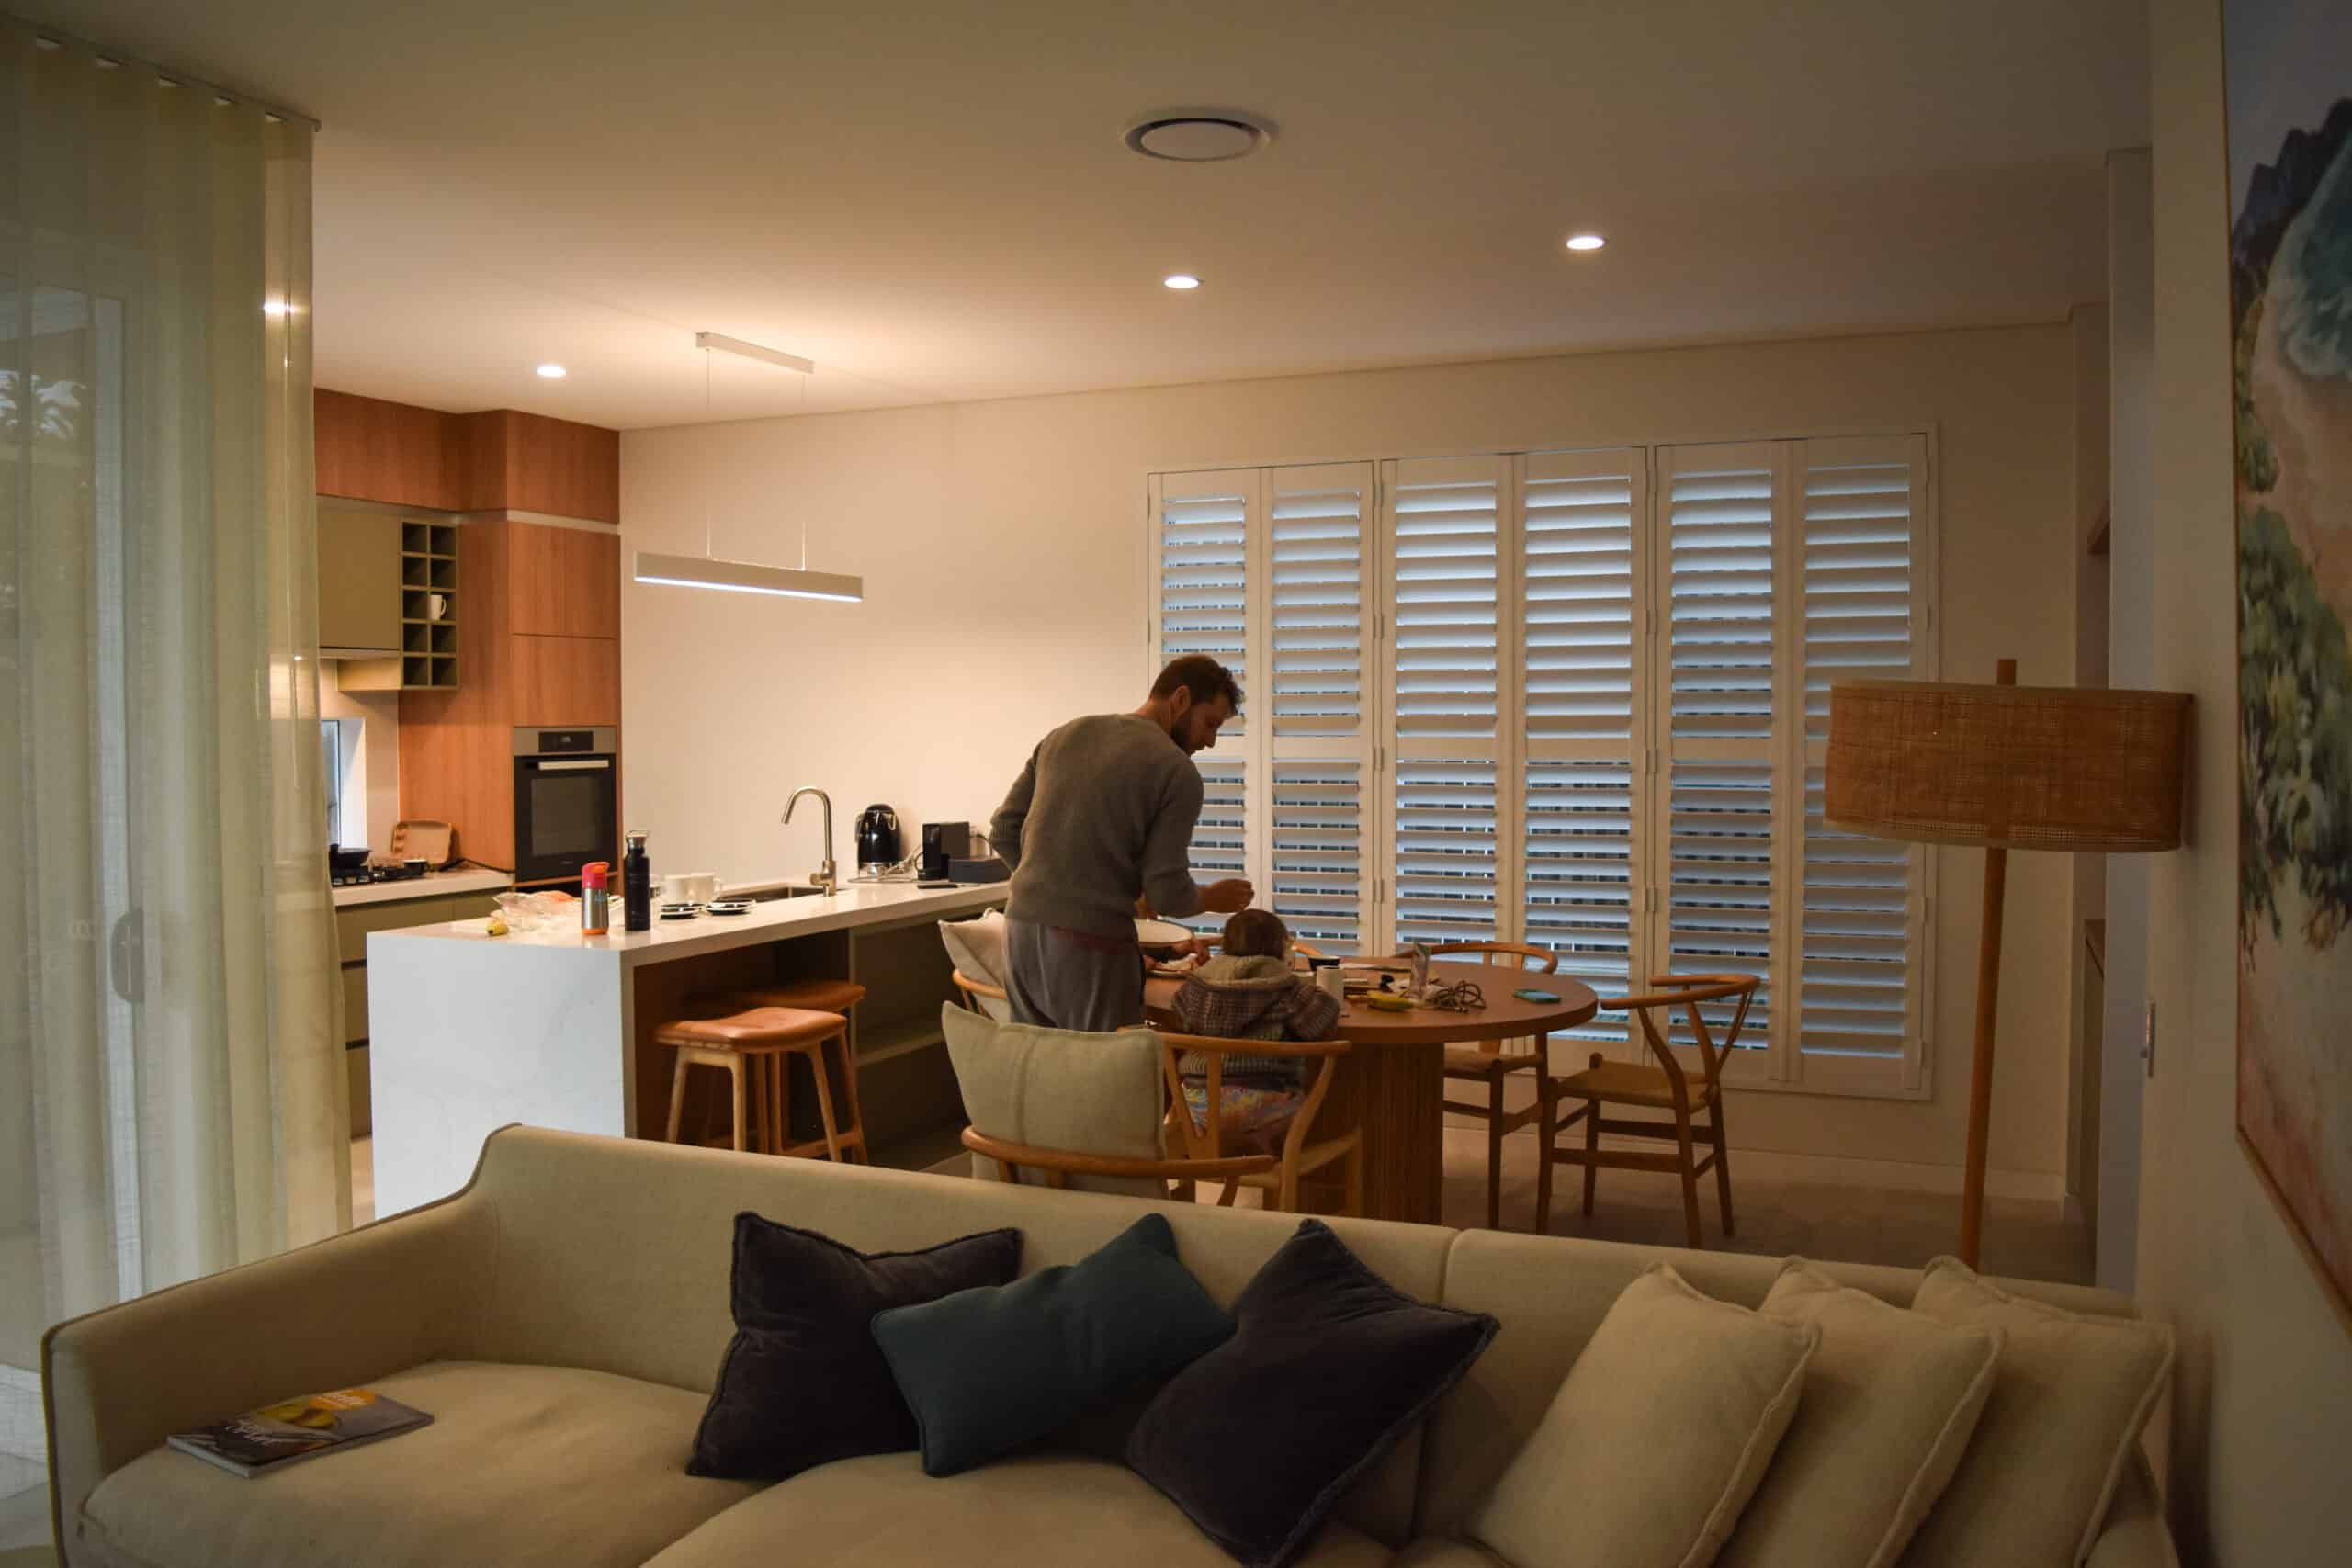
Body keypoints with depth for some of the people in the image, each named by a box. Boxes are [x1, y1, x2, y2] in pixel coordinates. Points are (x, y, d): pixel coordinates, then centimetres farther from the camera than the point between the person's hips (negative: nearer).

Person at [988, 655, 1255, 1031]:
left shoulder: (1064, 735, 13)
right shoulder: (1177, 770, -6)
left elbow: (1003, 832, 13)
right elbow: (1167, 894, -9)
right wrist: (1212, 898, 12)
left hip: (1021, 931, 7)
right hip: (1092, 946, -6)